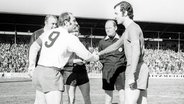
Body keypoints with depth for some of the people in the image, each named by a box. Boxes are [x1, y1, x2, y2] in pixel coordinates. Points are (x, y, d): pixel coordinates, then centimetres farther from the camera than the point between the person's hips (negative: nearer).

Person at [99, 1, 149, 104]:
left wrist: (131, 75, -29)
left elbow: (136, 52, -24)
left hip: (136, 70, -10)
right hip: (140, 70, 10)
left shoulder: (133, 27, -12)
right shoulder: (129, 30, 21)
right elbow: (116, 45, 35)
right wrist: (99, 53, 40)